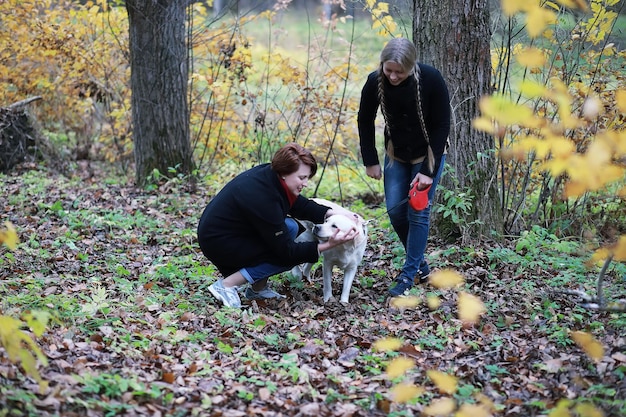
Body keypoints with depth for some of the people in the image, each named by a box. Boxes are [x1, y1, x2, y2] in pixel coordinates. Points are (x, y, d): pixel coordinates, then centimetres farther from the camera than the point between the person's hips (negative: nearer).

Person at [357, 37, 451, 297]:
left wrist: (428, 171, -21)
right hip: (396, 153, 3)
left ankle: (409, 275, 2)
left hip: (428, 153, -3)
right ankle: (420, 265, 19)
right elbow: (365, 121, -3)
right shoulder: (375, 82, -21)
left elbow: (442, 126, -20)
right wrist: (370, 161, -3)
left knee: (418, 213, -7)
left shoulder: (431, 79, -29)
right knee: (395, 210, 0)